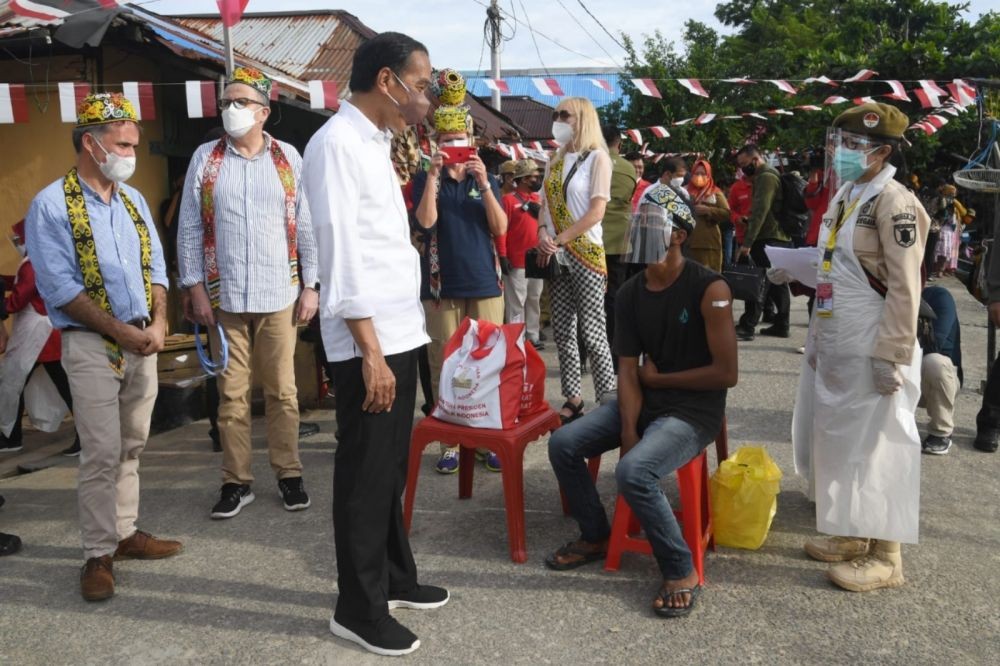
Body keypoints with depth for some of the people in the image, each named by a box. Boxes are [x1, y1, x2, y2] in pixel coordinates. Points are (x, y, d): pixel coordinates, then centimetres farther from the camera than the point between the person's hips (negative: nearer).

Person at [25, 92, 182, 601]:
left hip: (143, 341, 6)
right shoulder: (51, 206, -9)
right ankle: (98, 554, 8)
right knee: (101, 454, -4)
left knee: (131, 447, 13)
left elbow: (155, 266, 11)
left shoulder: (133, 200, 11)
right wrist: (124, 333, -17)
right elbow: (60, 288, -14)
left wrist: (158, 323, -6)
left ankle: (125, 532, 25)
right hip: (91, 345, -6)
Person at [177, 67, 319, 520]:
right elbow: (190, 228, 3)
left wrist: (311, 285, -1)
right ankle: (236, 481, 17)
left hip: (279, 295, 0)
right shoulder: (205, 158, 4)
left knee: (282, 390, 6)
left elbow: (306, 225, 3)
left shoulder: (288, 158, 4)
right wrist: (195, 288, -4)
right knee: (231, 393, 6)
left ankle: (289, 474, 18)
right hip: (224, 296, 1)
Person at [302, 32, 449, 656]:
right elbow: (340, 255, -19)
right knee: (366, 476, 2)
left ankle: (395, 576, 33)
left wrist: (394, 341, 15)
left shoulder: (373, 142, 15)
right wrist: (370, 351, -21)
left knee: (391, 467, 18)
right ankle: (359, 607, 16)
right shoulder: (337, 143, -13)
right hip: (369, 342, -9)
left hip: (400, 332, 9)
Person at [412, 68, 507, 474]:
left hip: (485, 282, 2)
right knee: (445, 365, 0)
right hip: (442, 285, -1)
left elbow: (500, 228, -1)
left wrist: (484, 184, -12)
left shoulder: (484, 179, 11)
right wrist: (432, 176, -16)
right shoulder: (426, 179, 7)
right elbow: (425, 222, -10)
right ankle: (450, 442, 10)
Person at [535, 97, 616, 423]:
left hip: (586, 253, -6)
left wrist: (558, 240, -14)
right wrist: (543, 235, -7)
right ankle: (572, 398, 16)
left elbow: (596, 212, -13)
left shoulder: (596, 157, -4)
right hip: (556, 256, 7)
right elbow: (545, 204, 14)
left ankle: (607, 401, 0)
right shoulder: (555, 160, 15)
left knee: (592, 332, -7)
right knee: (562, 330, 7)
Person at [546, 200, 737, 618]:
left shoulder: (709, 288, -16)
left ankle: (682, 572, -9)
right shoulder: (630, 293, 2)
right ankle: (596, 537, 16)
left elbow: (726, 373, -18)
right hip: (642, 402, 7)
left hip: (695, 410, -7)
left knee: (634, 471, -31)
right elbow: (628, 371, -3)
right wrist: (628, 431, -17)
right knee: (563, 444, -5)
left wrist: (658, 378, -9)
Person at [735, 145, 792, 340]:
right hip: (781, 238, 10)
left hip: (768, 240, -10)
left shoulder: (766, 177, -12)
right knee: (777, 282, 12)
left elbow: (760, 211, -21)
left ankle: (747, 326, -12)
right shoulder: (771, 175, 20)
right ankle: (781, 325, 17)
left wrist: (747, 242, -23)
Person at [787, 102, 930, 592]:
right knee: (837, 440, 16)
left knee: (874, 446, 1)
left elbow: (904, 288, -19)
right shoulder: (844, 195, 12)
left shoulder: (894, 203, -15)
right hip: (832, 342, 9)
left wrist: (892, 356, -21)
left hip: (870, 348, -9)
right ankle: (852, 535, 32)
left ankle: (884, 556, 14)